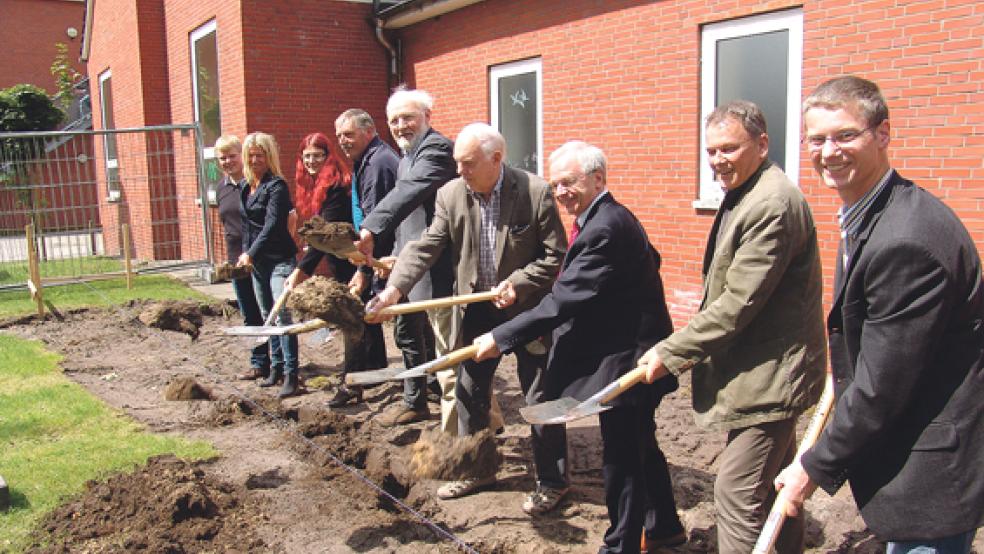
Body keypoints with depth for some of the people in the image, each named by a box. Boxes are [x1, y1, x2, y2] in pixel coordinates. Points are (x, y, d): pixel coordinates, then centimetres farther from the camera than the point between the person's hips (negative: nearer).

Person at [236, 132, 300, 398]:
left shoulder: (277, 186, -10)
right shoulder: (246, 188, 14)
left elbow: (272, 224, -19)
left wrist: (251, 253, -24)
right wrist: (245, 253, 13)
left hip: (279, 259, -8)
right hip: (256, 262, 8)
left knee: (281, 315, -14)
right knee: (268, 317, 13)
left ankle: (291, 374, -12)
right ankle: (276, 366, 23)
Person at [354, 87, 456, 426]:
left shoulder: (437, 148, -15)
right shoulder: (407, 157, 17)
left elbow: (409, 193, -32)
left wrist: (371, 230, -43)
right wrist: (397, 254, 14)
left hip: (434, 266, -11)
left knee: (448, 341, -6)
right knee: (407, 333, 20)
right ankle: (414, 403, 36)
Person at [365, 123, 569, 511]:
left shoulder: (535, 193, -16)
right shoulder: (451, 194, -6)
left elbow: (556, 254, -12)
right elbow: (426, 247, -10)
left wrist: (518, 283, -23)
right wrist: (394, 288, -23)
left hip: (527, 309, -4)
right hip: (478, 311, 5)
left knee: (540, 398, 4)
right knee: (468, 392, 14)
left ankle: (552, 482, 21)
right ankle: (475, 469, 33)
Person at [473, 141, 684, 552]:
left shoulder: (603, 228, -24)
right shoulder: (610, 218, 8)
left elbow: (564, 300, -28)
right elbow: (649, 259, 21)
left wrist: (501, 338, -26)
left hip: (625, 360, -11)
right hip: (631, 352, 11)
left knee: (621, 459, 2)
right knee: (641, 446, 24)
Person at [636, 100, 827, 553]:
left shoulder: (772, 204, -22)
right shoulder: (746, 196, 12)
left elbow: (738, 304, -24)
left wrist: (670, 353, -17)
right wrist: (685, 348, 8)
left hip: (767, 377, -11)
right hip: (768, 368, 11)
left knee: (736, 496, -6)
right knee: (774, 486, 23)